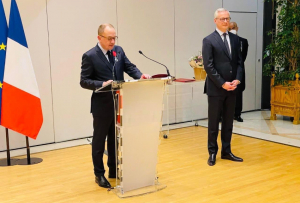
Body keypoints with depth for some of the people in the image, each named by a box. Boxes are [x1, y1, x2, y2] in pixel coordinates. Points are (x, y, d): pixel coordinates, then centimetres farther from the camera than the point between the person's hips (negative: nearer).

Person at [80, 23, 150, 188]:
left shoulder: (119, 51, 7)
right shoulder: (90, 56, -11)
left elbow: (129, 67, 4)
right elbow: (84, 81, -12)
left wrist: (140, 76, -17)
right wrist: (102, 84, -27)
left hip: (119, 103, 6)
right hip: (102, 105, -5)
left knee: (116, 139, 16)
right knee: (99, 140, 8)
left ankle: (114, 170, 31)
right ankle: (99, 174, 22)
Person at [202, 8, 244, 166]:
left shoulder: (235, 39, 10)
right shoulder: (209, 40, -6)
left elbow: (239, 62, 10)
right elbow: (208, 66, -12)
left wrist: (237, 80, -6)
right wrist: (222, 83, -15)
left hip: (232, 87, 5)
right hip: (216, 88, -5)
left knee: (228, 121, 11)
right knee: (214, 122, 4)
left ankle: (226, 151, 22)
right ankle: (212, 153, 15)